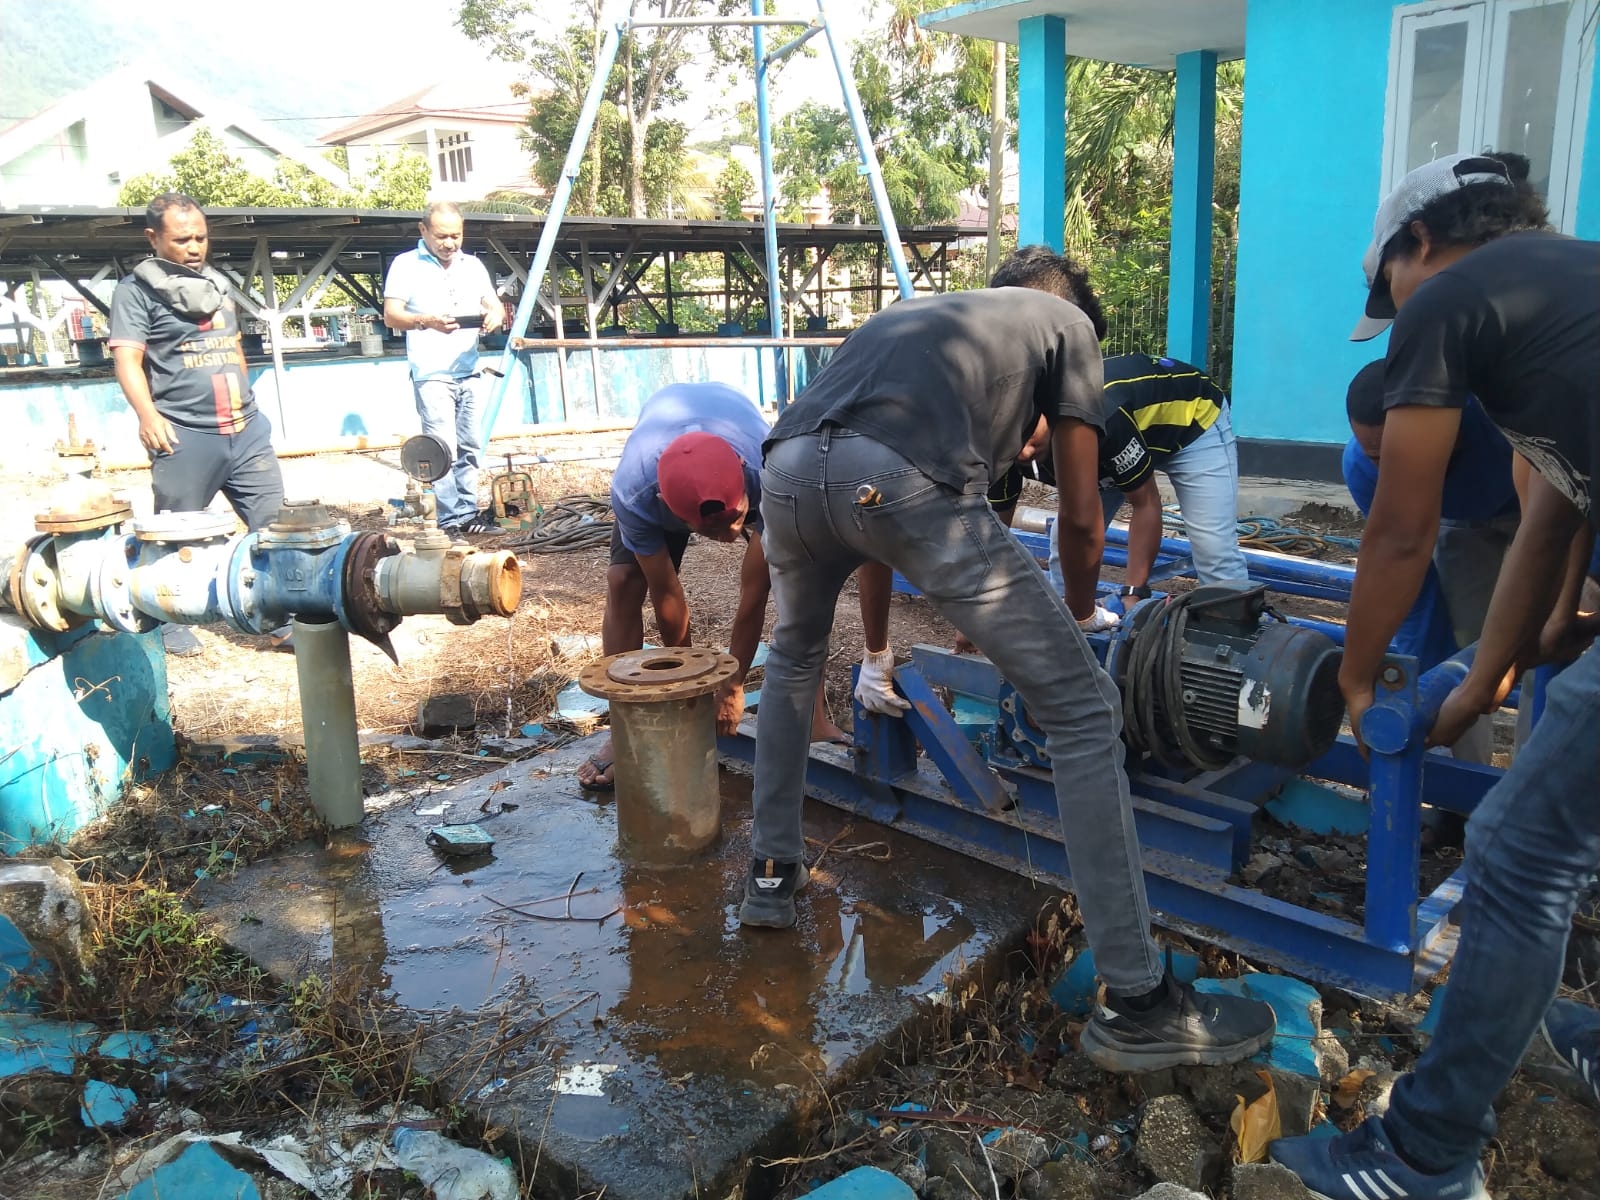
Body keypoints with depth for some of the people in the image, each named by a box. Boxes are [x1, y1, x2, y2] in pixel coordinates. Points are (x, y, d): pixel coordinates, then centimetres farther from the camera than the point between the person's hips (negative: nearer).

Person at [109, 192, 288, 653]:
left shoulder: (217, 282, 18)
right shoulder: (136, 289, -2)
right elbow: (127, 359, -11)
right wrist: (148, 415, -27)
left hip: (246, 428, 6)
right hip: (185, 436, -5)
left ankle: (283, 620, 8)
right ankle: (170, 622, 23)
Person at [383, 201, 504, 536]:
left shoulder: (473, 265, 14)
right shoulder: (406, 265, 0)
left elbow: (494, 305, 13)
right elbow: (390, 316, -6)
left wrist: (496, 315, -13)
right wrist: (426, 322, -26)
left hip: (469, 372, 5)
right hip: (431, 374, -5)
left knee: (471, 446, 6)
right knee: (443, 448, -11)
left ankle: (468, 512, 15)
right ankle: (450, 521, -7)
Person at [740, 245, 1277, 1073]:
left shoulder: (917, 311, 43)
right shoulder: (1068, 324, 29)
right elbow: (1082, 517, 25)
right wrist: (1079, 613, 46)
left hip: (788, 468, 6)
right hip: (903, 480, -5)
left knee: (793, 662, 36)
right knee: (1083, 712, 7)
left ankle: (772, 874, 42)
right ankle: (1135, 1005, 11)